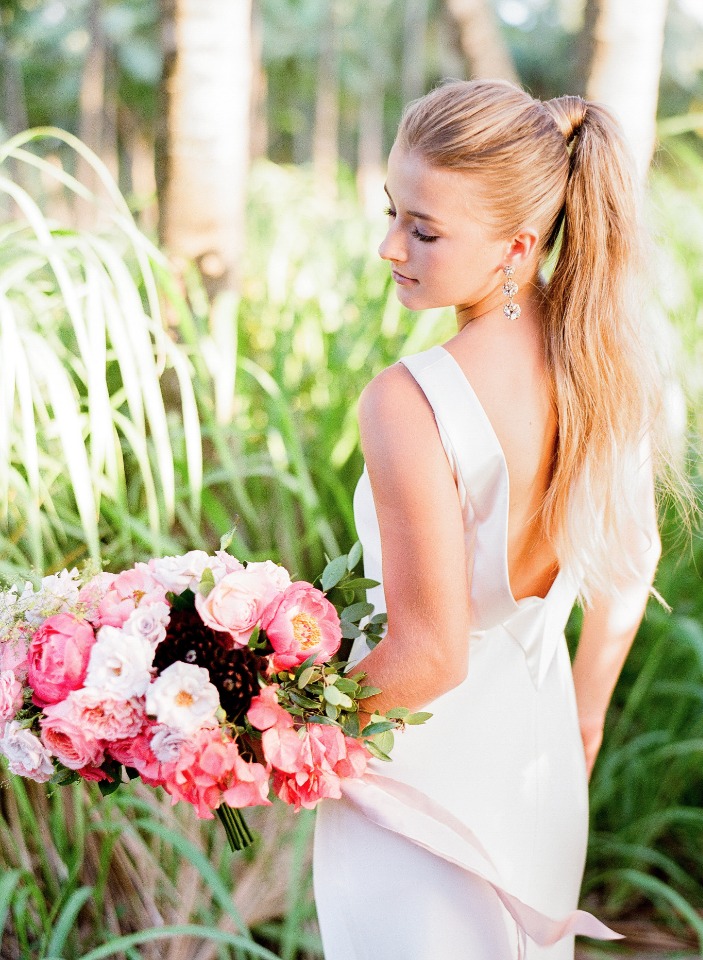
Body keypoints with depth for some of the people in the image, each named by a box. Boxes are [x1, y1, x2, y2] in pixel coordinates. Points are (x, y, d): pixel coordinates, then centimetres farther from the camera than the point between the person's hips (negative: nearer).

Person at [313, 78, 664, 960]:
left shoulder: (408, 405, -29)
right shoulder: (608, 357, -8)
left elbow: (430, 656, -25)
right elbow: (631, 561, 6)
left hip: (423, 764, -6)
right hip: (542, 758, 6)